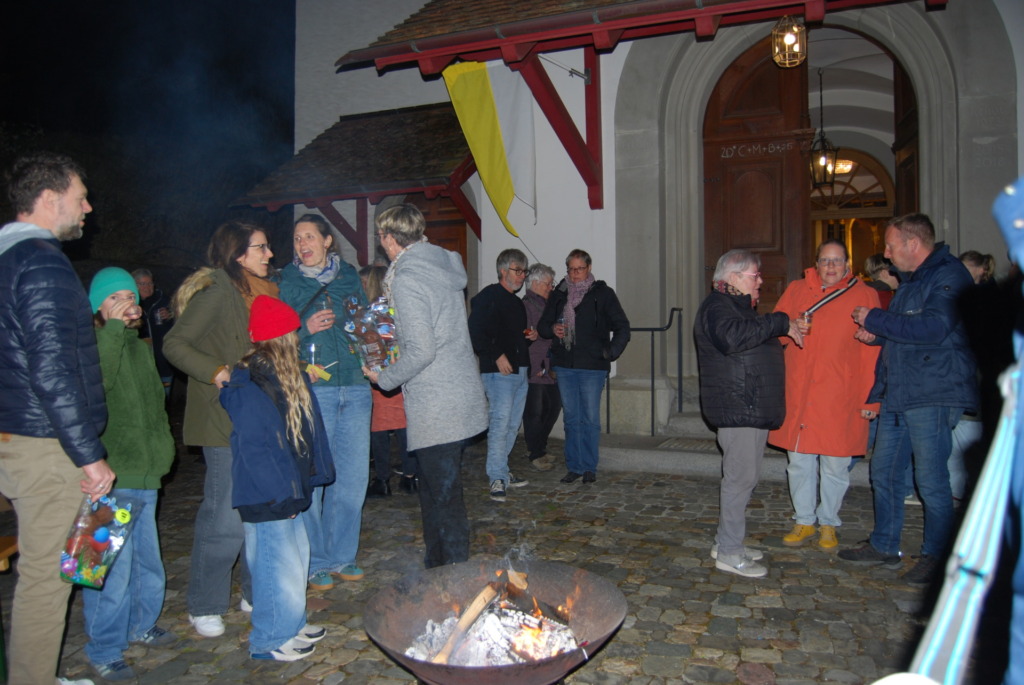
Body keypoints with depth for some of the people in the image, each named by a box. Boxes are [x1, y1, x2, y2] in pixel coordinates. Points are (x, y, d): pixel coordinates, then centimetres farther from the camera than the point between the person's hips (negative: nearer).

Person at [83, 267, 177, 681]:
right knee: (112, 568, -3)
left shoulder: (139, 348, 15)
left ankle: (141, 624, 37)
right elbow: (98, 382, -32)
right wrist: (114, 328, -27)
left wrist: (162, 449, 19)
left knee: (147, 559, 19)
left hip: (145, 476, 8)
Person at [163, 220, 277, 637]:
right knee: (225, 516, -4)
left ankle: (257, 592, 28)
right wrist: (215, 371, -25)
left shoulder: (265, 291, 14)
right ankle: (204, 607, 15)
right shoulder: (216, 289, -11)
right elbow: (175, 344, -15)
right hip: (226, 419, -8)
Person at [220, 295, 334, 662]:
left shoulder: (288, 377, 10)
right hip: (266, 496, -10)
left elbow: (306, 431, 14)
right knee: (279, 563, 1)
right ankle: (269, 640, 18)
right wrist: (281, 493, -21)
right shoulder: (249, 386, -20)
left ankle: (290, 623, 36)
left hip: (288, 490, 10)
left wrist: (314, 475, 11)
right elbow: (253, 448, -23)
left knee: (296, 555, 19)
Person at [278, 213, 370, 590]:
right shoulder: (285, 283, 3)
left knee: (354, 475, 8)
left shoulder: (350, 276, 12)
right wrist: (305, 329, -16)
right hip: (312, 390, -3)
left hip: (355, 388, 4)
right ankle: (314, 562, 16)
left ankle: (341, 556, 25)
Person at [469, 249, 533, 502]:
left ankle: (500, 470, 23)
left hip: (520, 371, 9)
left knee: (513, 424, 12)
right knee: (500, 422, -12)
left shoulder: (517, 302, 22)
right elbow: (476, 332, -15)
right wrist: (497, 356, -19)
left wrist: (529, 336, 11)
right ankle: (498, 478, -8)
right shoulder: (488, 297, -6)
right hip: (499, 371, -9)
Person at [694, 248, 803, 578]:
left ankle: (726, 542, 25)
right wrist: (781, 323, -27)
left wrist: (787, 327, 19)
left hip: (752, 408, 11)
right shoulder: (717, 306, -13)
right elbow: (732, 336, -35)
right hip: (737, 408, -11)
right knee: (741, 477, -7)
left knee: (744, 476, 15)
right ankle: (729, 553, 2)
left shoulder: (736, 305, 22)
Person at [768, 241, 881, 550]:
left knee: (834, 465, 6)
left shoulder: (864, 296, 3)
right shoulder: (796, 290, 10)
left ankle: (828, 524, 25)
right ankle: (804, 522, 25)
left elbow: (872, 351, 0)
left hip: (840, 397, -2)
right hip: (797, 394, 2)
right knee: (799, 462, 8)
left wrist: (870, 397, -4)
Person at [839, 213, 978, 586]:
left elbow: (933, 328, -25)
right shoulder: (910, 279, 18)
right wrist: (877, 334, 9)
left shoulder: (950, 275, -12)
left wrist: (875, 320, -16)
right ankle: (884, 546, 25)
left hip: (932, 395, -9)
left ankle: (936, 555, 17)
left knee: (931, 479, 0)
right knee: (883, 471, 13)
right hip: (897, 393, 9)